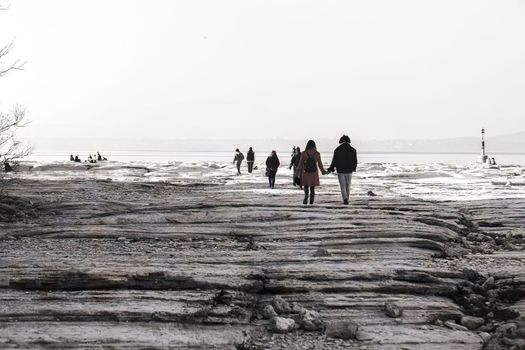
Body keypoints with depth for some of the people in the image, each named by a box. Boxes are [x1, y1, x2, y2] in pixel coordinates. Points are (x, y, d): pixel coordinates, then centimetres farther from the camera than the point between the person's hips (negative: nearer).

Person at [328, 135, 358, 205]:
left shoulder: (337, 150, -6)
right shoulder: (353, 150, -1)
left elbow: (334, 161, -6)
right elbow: (355, 161, 3)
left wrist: (331, 169, 7)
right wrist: (354, 168, 22)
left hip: (340, 171, -1)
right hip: (349, 171, 2)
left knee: (343, 186, 4)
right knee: (348, 186, 15)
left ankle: (345, 199, -15)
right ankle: (346, 199, 20)